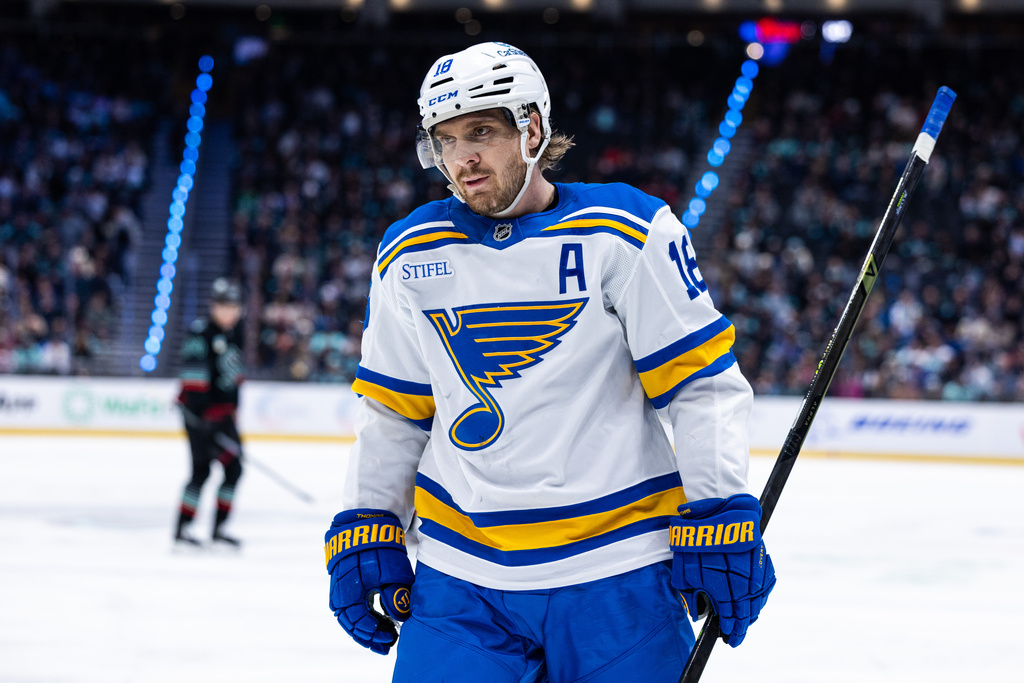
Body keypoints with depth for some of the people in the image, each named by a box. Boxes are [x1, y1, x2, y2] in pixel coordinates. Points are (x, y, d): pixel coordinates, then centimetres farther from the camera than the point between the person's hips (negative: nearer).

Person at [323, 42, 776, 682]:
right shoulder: (410, 257, 6)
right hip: (459, 578, 3)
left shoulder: (628, 234, -7)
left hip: (617, 571, -3)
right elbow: (392, 410, 15)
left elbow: (705, 384, -6)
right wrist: (366, 532, 9)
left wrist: (721, 520, -11)